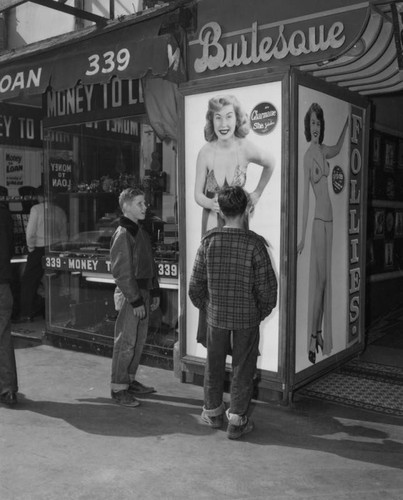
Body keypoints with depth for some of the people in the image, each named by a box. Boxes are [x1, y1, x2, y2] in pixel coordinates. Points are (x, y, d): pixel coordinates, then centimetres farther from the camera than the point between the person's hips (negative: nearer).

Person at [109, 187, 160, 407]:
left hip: (143, 292, 9)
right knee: (126, 342, -2)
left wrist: (154, 291, 15)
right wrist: (135, 300, -19)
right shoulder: (122, 234, -15)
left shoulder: (141, 232, 13)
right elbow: (122, 272, -18)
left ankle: (130, 380, 28)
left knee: (139, 340, 15)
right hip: (129, 294, -9)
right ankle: (118, 388, 9)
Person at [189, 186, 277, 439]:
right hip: (247, 317, -2)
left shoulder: (208, 241, -8)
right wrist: (262, 312, 6)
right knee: (243, 367, 12)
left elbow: (195, 284, -3)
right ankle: (237, 420, 20)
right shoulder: (254, 243, -14)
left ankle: (213, 412, 36)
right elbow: (267, 286, -11)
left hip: (216, 315, 2)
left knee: (214, 364, 19)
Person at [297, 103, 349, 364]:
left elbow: (338, 149, 36)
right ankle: (312, 339, 2)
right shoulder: (308, 155, -9)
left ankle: (320, 333, 20)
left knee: (326, 277, 10)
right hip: (318, 219, -8)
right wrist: (302, 235, -15)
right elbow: (305, 196, -13)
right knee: (318, 278, -6)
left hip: (329, 217, 8)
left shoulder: (323, 150, 11)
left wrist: (347, 124, 25)